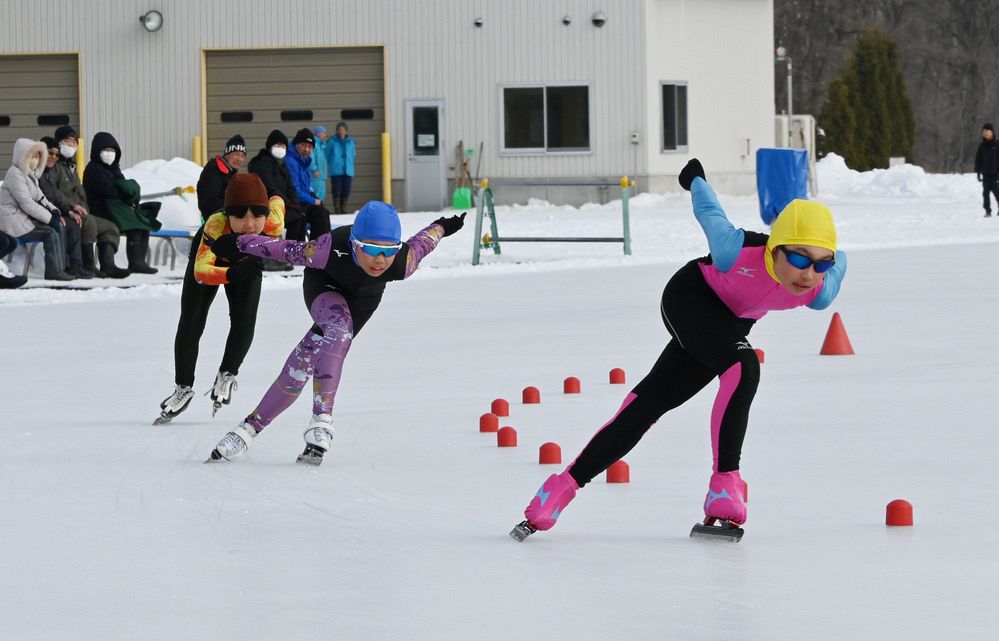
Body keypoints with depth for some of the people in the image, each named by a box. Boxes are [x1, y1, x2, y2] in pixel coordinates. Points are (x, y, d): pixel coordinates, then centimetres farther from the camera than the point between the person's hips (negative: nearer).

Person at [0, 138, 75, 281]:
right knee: (50, 234, -21)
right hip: (13, 221, -10)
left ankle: (63, 266, -9)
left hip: (24, 218, 10)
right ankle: (54, 270, -17)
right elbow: (26, 203, -20)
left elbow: (40, 198, 20)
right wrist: (49, 217, -19)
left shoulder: (30, 174, 19)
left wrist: (53, 210, 0)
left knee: (59, 227, -5)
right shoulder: (15, 174, -14)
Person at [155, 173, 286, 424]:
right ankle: (183, 388, 23)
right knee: (190, 325, -1)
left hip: (247, 261, 2)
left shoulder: (273, 224, -41)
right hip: (209, 255, -2)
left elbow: (277, 202, -16)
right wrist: (232, 274, -74)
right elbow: (201, 271, -58)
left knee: (244, 323, -13)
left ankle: (227, 375, 18)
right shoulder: (216, 225, -49)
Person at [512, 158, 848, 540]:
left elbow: (838, 260, -5)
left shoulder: (820, 292, -29)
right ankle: (724, 487, -31)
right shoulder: (738, 251, -40)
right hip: (690, 297, -5)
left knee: (649, 403, 6)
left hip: (730, 324, 5)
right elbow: (707, 211, -18)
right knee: (742, 366, -31)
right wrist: (695, 180, 3)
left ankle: (566, 485, 13)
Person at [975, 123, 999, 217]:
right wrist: (978, 171, 6)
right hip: (985, 173, 4)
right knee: (986, 192, 1)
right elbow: (978, 159, 11)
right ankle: (988, 210, 7)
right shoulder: (982, 146, 8)